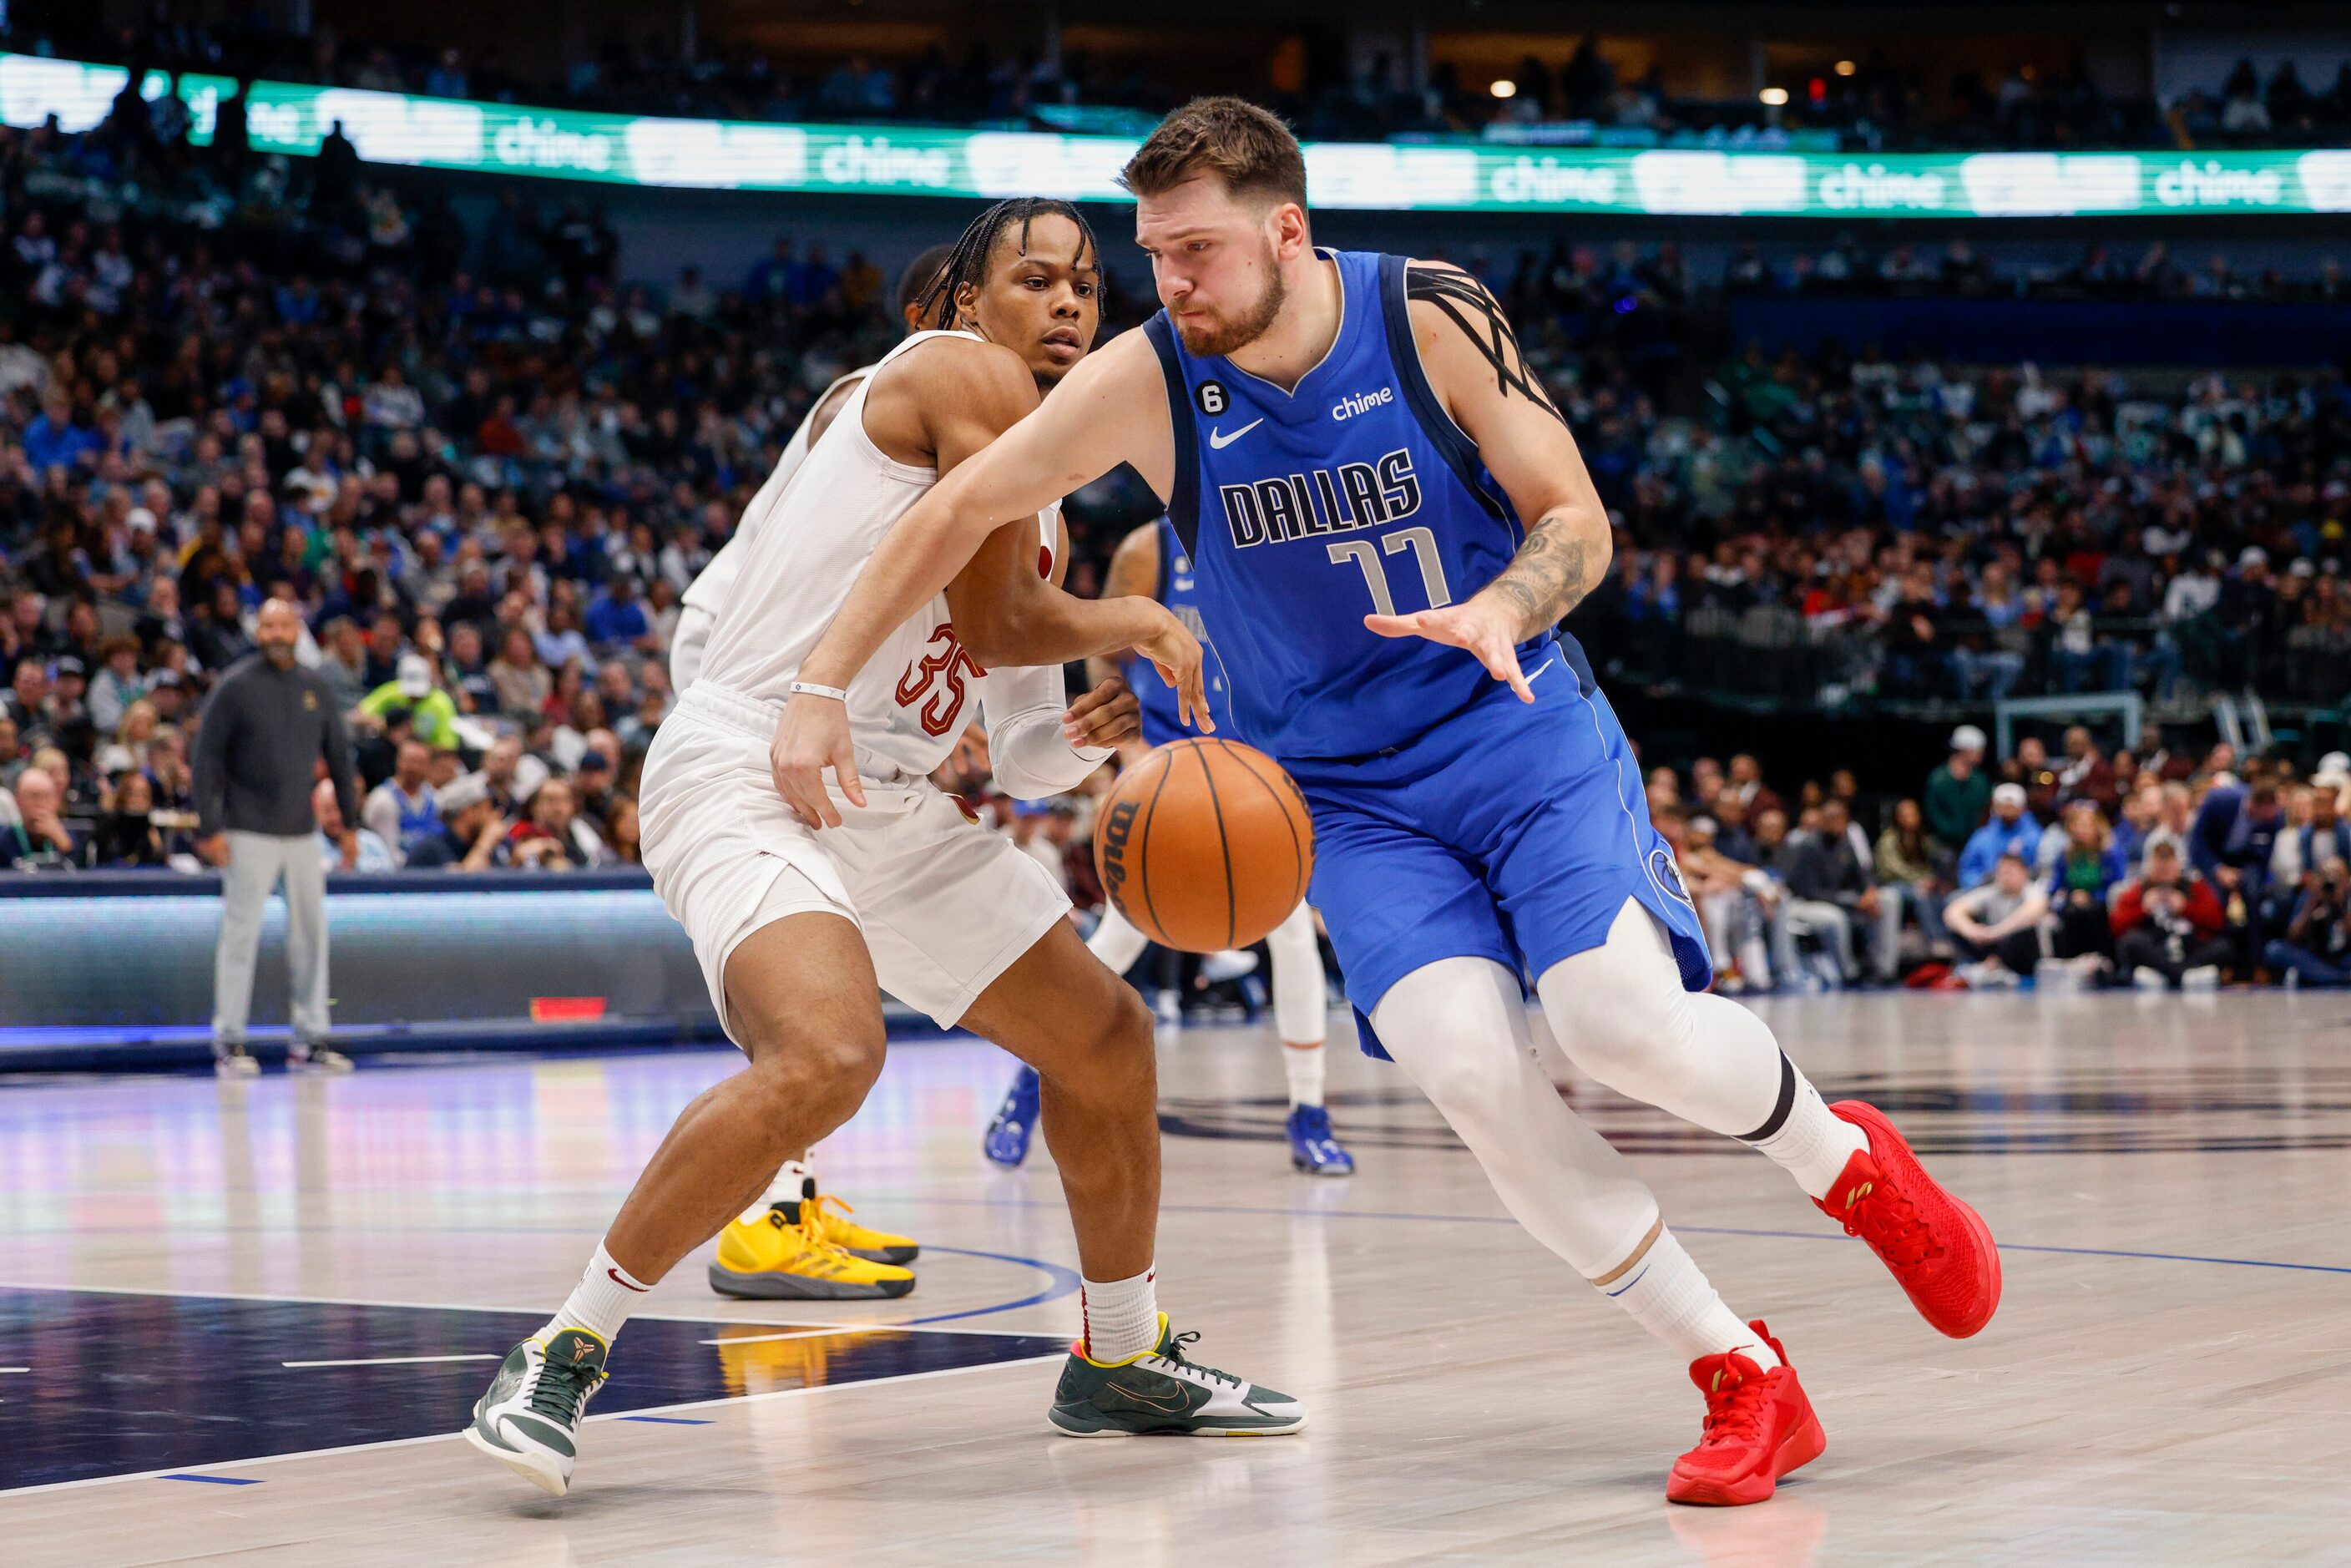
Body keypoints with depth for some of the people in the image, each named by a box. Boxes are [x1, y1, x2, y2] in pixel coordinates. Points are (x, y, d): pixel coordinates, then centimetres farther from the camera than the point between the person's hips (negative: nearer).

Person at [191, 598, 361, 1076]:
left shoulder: (315, 688, 9)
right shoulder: (236, 686, -4)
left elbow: (338, 756, 16)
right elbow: (207, 757, -5)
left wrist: (349, 824, 13)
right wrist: (208, 829, -11)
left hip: (303, 832, 5)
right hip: (248, 834, -5)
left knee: (311, 933, 4)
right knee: (241, 933, -4)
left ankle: (311, 1037, 11)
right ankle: (230, 1041, 0)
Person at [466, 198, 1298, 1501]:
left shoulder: (1036, 506, 18)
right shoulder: (967, 374, -9)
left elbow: (1020, 757, 18)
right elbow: (993, 625, -11)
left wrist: (1087, 737, -4)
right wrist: (1142, 625, 5)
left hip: (892, 805, 10)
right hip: (749, 777, -10)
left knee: (1107, 1041, 16)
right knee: (829, 1054, -34)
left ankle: (1120, 1363, 35)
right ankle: (562, 1355, -21)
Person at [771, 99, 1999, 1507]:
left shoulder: (1430, 320, -12)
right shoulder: (1150, 382, -9)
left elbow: (1578, 522, -7)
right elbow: (963, 512, 1)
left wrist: (1505, 610, -29)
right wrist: (824, 689, -3)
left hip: (1522, 729, -1)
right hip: (1350, 790, 1)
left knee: (1625, 1021, -24)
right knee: (1467, 1066, -23)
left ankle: (1849, 1161, 10)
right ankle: (1746, 1381, -9)